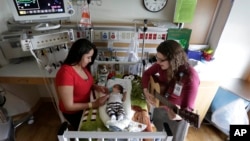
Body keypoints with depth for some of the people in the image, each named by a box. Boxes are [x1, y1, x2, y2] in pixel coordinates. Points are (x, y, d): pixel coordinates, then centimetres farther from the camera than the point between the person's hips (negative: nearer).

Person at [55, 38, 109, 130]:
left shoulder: (82, 66, -10)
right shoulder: (65, 74, -32)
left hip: (86, 105, 6)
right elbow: (69, 106, -27)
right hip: (73, 112, -6)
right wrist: (94, 104, -31)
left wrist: (96, 87, -11)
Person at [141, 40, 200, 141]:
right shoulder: (162, 64, -19)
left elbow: (189, 108, -32)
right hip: (160, 107, 5)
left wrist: (179, 116, -54)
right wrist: (146, 91, -17)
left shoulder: (190, 77, -34)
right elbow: (147, 73, -3)